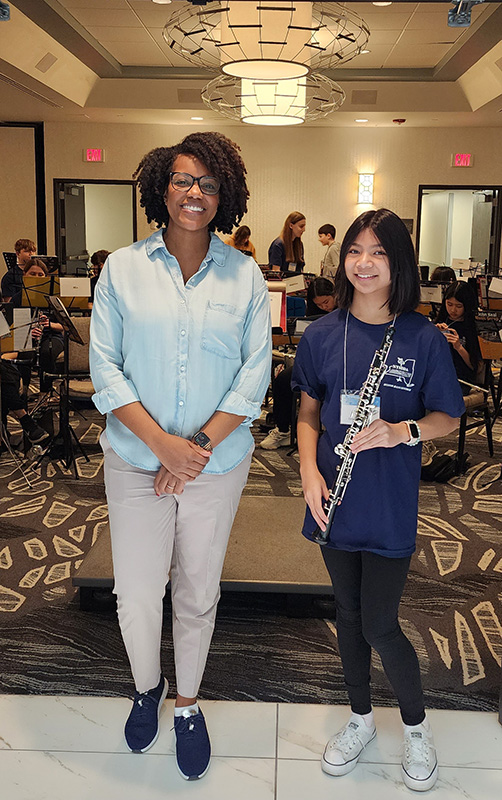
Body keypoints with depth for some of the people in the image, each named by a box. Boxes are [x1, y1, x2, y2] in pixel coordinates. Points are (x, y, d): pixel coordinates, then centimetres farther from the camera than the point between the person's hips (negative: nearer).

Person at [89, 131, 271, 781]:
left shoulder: (245, 276, 0)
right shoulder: (122, 269, -1)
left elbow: (254, 376, -3)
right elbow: (105, 368, -5)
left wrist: (198, 446, -12)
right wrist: (161, 441, -16)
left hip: (218, 462, 1)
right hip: (135, 461, 0)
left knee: (197, 592, 13)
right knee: (136, 594, 7)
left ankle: (188, 705, 38)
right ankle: (146, 687, 39)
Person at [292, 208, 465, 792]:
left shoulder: (423, 339, -9)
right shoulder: (322, 335, -2)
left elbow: (449, 417, -1)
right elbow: (308, 413, 7)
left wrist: (402, 430, -20)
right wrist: (309, 469, -8)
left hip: (391, 504, -3)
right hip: (336, 499, 3)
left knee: (380, 625, 0)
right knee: (348, 613, 17)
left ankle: (416, 725, 29)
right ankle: (360, 717, 40)